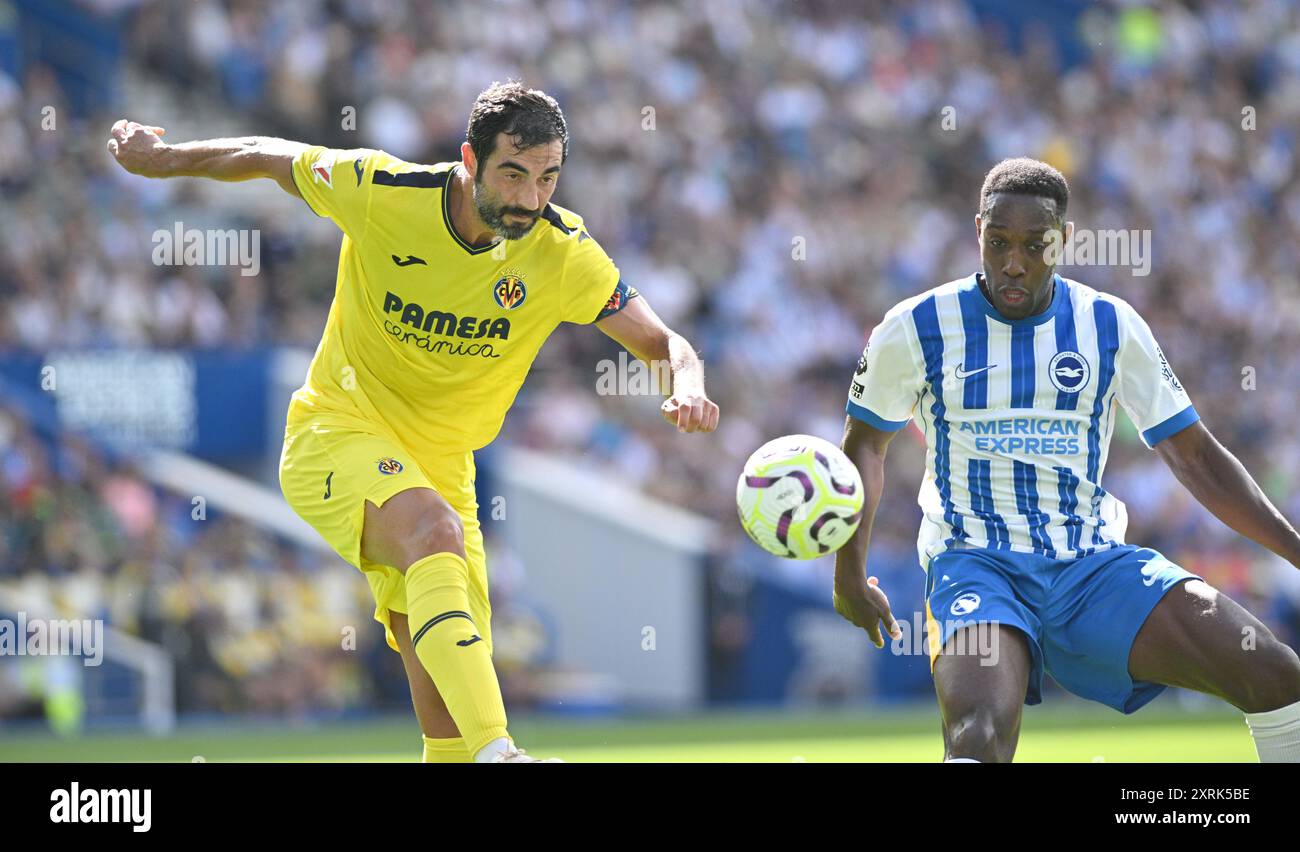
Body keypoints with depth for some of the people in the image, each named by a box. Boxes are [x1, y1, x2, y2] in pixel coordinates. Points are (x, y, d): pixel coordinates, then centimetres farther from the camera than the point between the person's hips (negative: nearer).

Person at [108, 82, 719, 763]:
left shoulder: (563, 252, -11)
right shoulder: (380, 192, -17)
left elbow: (664, 344, -9)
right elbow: (268, 159, 0)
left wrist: (688, 387, -31)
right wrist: (160, 158, 10)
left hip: (438, 466, 4)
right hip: (336, 434, -4)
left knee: (448, 708, -4)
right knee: (435, 530, -36)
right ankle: (494, 754, -50)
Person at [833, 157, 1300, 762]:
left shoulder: (1112, 327, 4)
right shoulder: (917, 328, -1)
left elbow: (1195, 457, 10)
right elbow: (864, 441, 15)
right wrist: (849, 574, 10)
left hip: (1093, 563, 2)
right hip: (976, 563, -2)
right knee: (979, 739, -35)